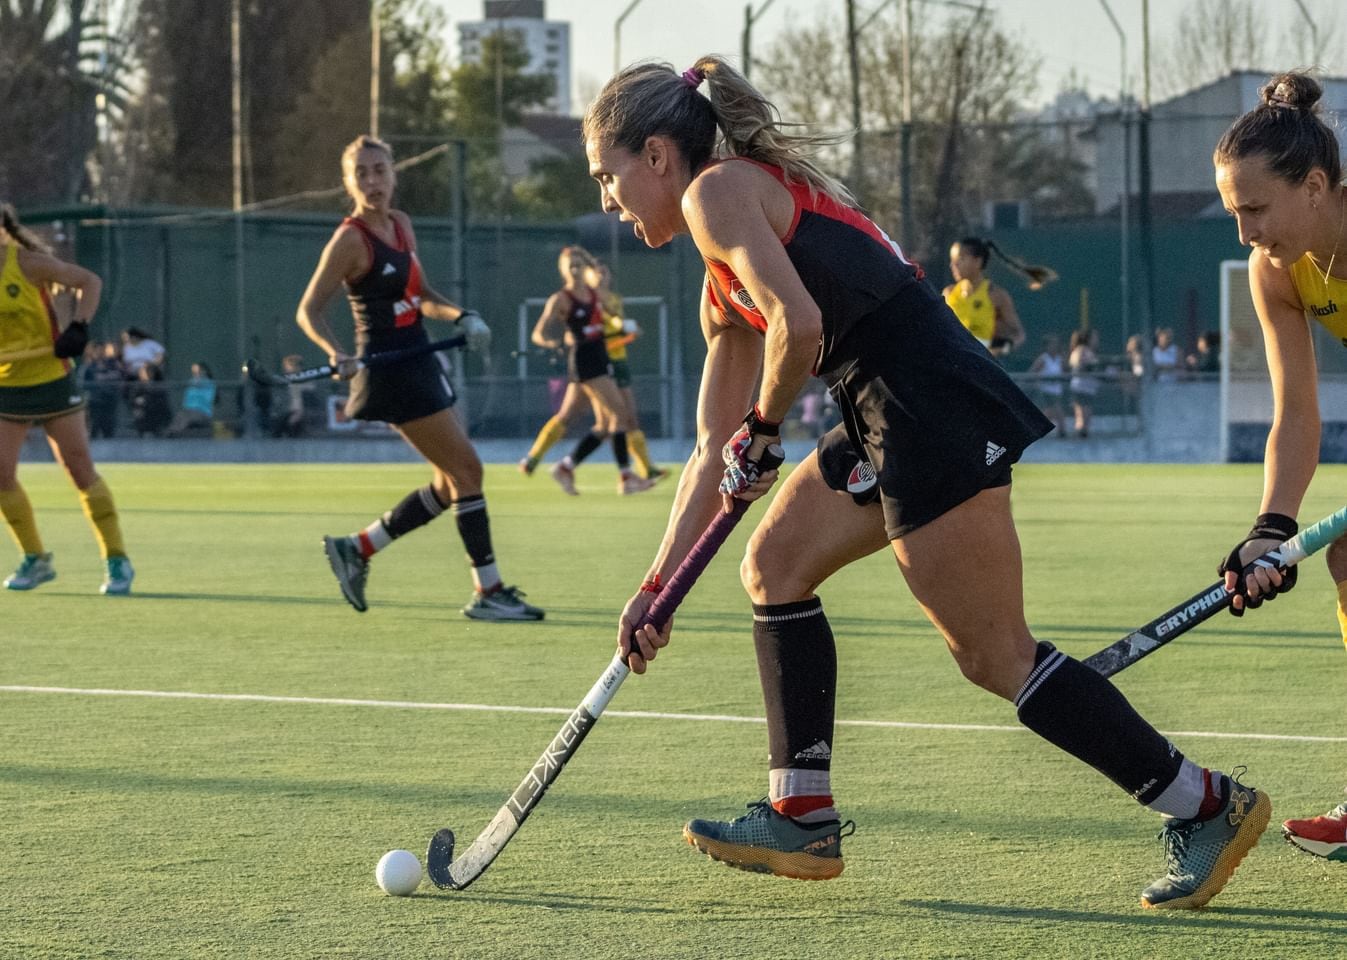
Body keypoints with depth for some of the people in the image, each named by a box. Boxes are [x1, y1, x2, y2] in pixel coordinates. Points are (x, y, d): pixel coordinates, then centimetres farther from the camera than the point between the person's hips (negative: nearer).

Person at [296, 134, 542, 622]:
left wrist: (461, 316, 2)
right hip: (390, 372, -9)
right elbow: (309, 311, -13)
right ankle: (488, 591, -2)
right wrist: (337, 353, -29)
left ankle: (356, 547, 22)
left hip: (420, 363, 9)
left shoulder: (401, 225, 10)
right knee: (466, 469, -8)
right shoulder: (351, 239, -12)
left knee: (451, 482, 12)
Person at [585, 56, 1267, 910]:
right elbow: (717, 455, 28)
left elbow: (799, 324, -18)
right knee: (775, 566, 19)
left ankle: (1208, 806, -2)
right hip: (892, 420, 10)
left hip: (933, 406, -10)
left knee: (995, 655, -7)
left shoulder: (717, 191, -3)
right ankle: (804, 819, 19)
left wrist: (762, 430, 0)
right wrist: (658, 587, 28)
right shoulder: (724, 291, 25)